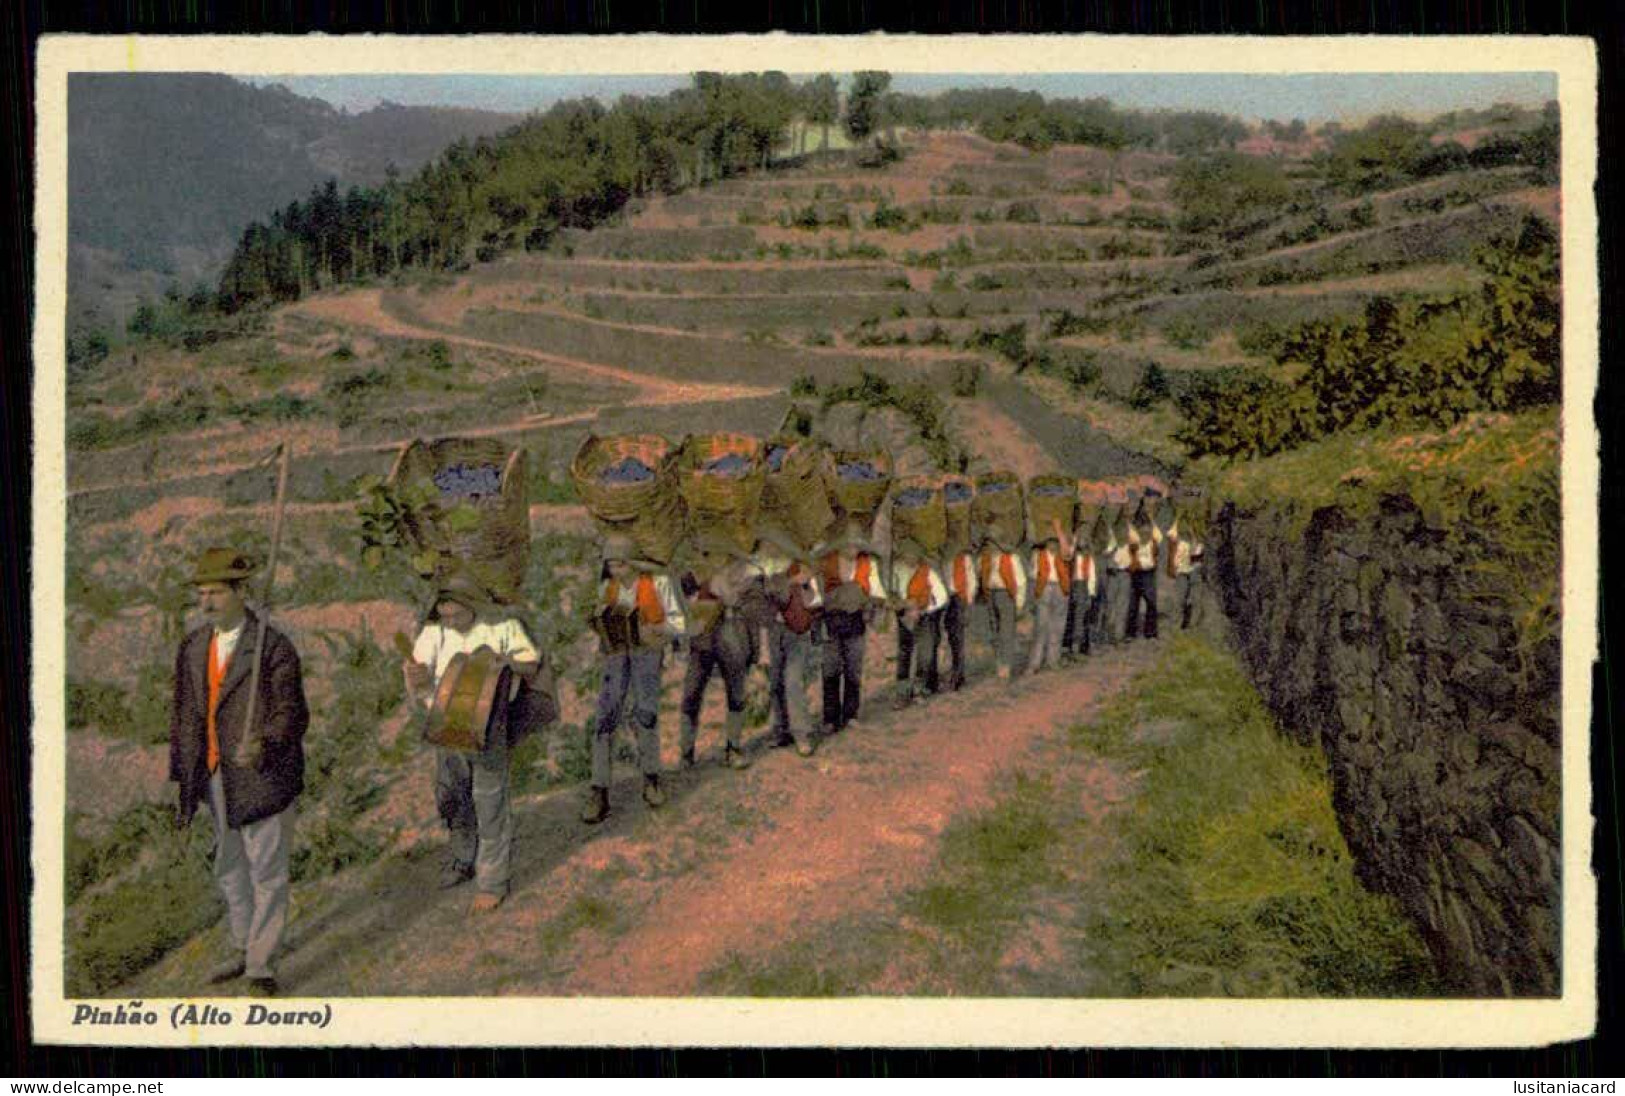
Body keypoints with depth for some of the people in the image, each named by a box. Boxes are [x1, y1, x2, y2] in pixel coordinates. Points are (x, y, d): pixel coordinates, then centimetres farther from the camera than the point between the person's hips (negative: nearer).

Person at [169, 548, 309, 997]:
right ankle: (243, 949, 36)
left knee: (266, 873, 3)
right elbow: (184, 714, 12)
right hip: (214, 776, 6)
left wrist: (263, 745, -33)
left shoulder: (273, 646, -12)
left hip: (260, 776, -6)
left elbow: (290, 713, -14)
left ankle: (261, 965, 14)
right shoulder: (192, 647, 7)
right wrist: (183, 777, 9)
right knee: (230, 870, 20)